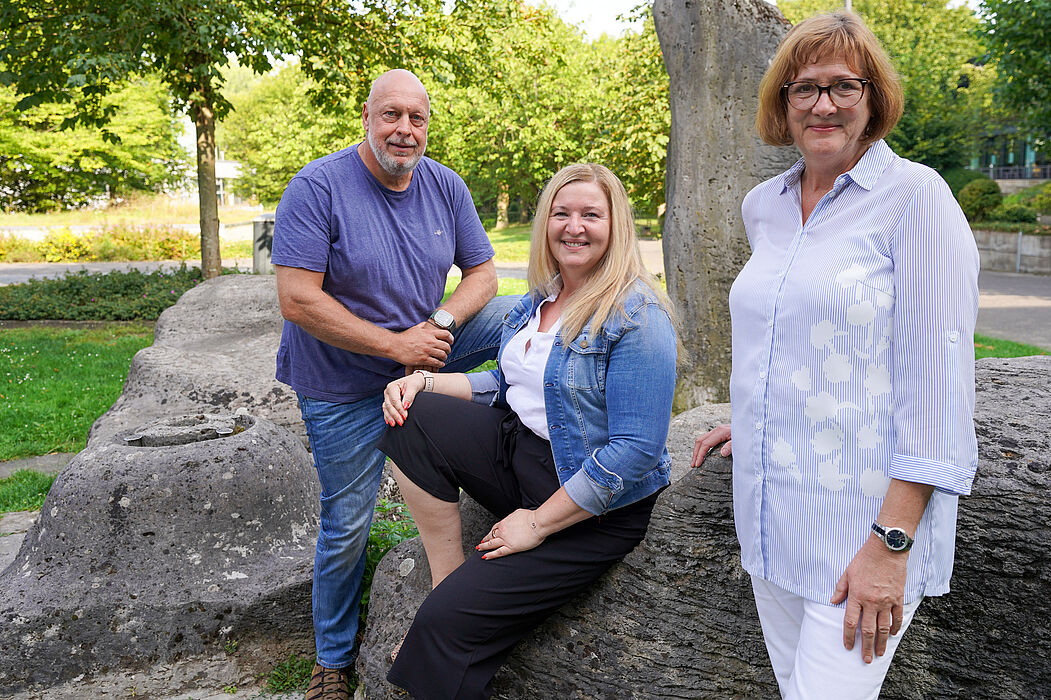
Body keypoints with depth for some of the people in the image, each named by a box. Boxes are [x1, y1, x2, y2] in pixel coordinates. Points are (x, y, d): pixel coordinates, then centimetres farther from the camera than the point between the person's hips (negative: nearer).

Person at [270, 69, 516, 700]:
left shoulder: (446, 186, -4)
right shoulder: (318, 187, -19)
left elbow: (482, 271, 1)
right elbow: (297, 299, -25)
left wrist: (439, 325, -19)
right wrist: (396, 345, -24)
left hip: (425, 347, 4)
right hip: (345, 384, -4)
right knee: (347, 528, 4)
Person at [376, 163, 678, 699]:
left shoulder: (639, 318, -18)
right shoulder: (539, 298, 8)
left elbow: (636, 451, -22)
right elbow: (508, 385, 17)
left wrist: (539, 523, -19)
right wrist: (425, 381, -1)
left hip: (594, 507, -8)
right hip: (514, 450, 8)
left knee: (449, 619, -18)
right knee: (409, 416, -11)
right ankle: (446, 578, -4)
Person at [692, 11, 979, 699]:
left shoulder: (916, 196, -11)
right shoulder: (763, 205, 9)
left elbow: (937, 377, -16)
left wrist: (892, 541, -19)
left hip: (866, 515, -6)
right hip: (769, 508, 6)